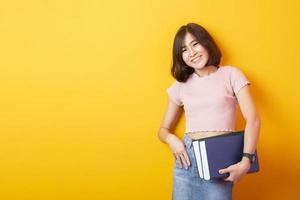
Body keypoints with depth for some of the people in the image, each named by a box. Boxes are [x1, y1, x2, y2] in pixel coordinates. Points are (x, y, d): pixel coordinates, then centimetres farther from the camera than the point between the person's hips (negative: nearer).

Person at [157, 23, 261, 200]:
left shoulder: (230, 74, 2)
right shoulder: (181, 85, 10)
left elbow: (253, 119, -8)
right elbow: (163, 129, 15)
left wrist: (245, 161, -20)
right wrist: (171, 139, -8)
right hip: (187, 158, 3)